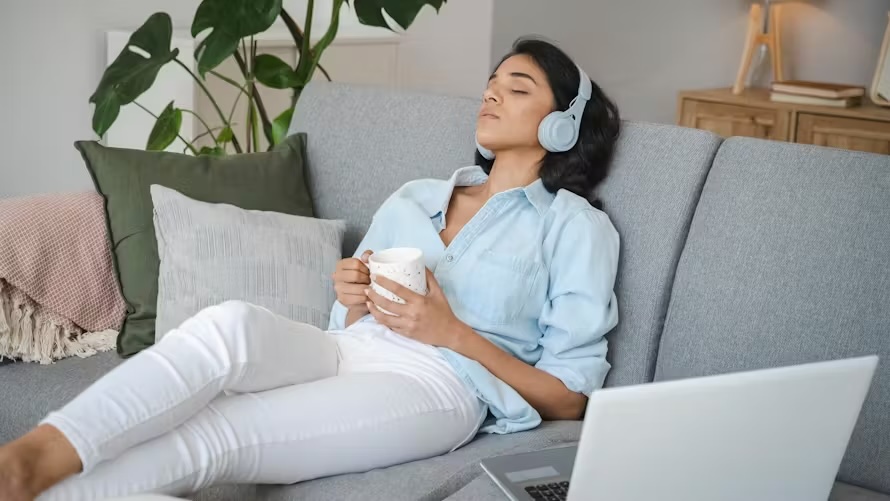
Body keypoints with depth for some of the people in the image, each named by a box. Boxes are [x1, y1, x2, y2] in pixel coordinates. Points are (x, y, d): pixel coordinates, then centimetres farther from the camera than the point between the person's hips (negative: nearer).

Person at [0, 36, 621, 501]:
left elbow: (568, 399, 2)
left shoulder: (577, 225, 10)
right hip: (346, 352, 5)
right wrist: (353, 300, -1)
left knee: (201, 438, -30)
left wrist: (454, 334, -9)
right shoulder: (413, 197, 26)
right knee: (233, 322, -33)